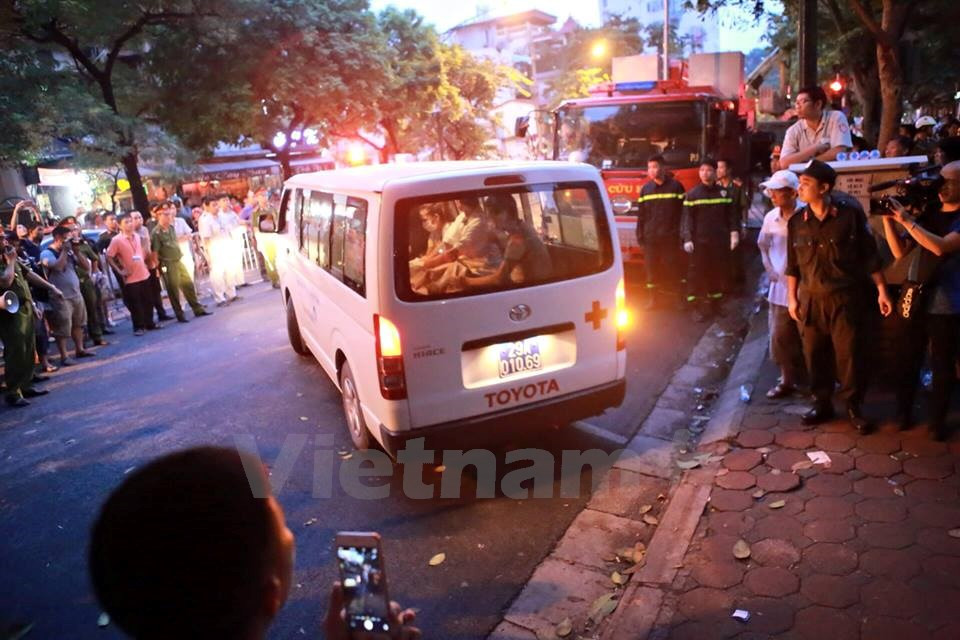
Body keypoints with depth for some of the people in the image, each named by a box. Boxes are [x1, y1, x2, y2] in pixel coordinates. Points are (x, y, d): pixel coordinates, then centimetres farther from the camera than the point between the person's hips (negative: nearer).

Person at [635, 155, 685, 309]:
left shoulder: (675, 186, -1)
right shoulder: (645, 189, 9)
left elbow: (683, 211, -2)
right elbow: (641, 214, 11)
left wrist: (681, 232, -7)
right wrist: (640, 234, 6)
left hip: (670, 237, -3)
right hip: (650, 237, 3)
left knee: (671, 267, 0)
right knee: (651, 267, 7)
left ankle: (677, 296, 10)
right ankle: (654, 296, 17)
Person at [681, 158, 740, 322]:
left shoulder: (723, 193, 9)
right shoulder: (692, 194, 1)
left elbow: (731, 215, 10)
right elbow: (687, 218, -5)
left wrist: (734, 233, -2)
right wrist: (687, 239, -14)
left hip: (720, 242, 3)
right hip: (699, 242, -3)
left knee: (718, 274, 9)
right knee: (698, 275, -3)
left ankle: (715, 305, 21)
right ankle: (698, 308, 3)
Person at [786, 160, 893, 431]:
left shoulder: (850, 214, -6)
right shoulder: (796, 222, 2)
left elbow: (868, 254, 0)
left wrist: (881, 290, -1)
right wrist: (792, 297, 6)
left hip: (845, 297, -2)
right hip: (810, 299, 3)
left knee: (850, 354, 2)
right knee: (815, 355, 8)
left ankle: (854, 406, 18)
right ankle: (822, 403, 23)